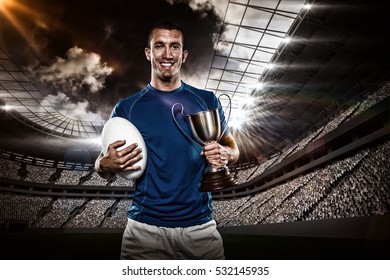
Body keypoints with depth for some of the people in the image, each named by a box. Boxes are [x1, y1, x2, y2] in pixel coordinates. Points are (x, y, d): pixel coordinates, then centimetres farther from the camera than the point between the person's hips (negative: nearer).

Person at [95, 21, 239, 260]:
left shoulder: (207, 100, 2)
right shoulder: (126, 108, 0)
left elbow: (233, 148, 10)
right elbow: (102, 164, 6)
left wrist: (225, 154, -13)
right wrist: (107, 164, -17)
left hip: (200, 226, 1)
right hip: (145, 229, 0)